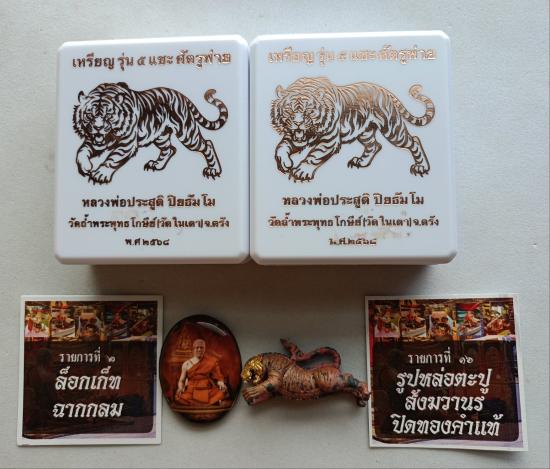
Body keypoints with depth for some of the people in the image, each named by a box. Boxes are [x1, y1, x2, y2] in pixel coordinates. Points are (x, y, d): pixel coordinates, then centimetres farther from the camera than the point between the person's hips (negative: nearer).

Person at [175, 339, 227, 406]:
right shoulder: (186, 364, 11)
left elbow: (218, 378, 7)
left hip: (208, 392, -1)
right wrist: (180, 388, -8)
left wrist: (222, 385, -14)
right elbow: (181, 381, 14)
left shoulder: (212, 362, 7)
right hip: (192, 392, 1)